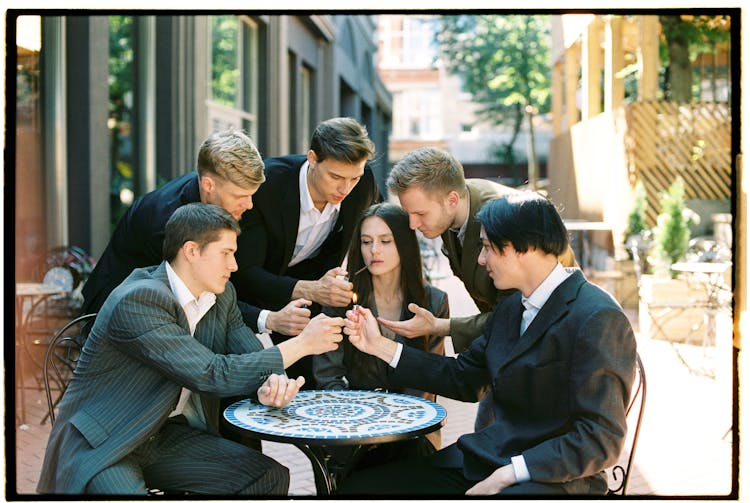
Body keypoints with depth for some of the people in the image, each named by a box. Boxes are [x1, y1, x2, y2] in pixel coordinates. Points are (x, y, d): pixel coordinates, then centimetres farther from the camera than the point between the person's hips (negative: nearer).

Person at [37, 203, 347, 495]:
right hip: (100, 444, -7)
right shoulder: (137, 300, -23)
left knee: (271, 477, -10)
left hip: (169, 435, 7)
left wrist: (271, 384, -23)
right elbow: (213, 375, -26)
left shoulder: (222, 296, 3)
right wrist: (301, 344, -21)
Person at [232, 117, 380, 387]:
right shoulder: (265, 183, -33)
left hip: (306, 277, 3)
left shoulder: (363, 183, -20)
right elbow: (244, 272, -35)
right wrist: (309, 290, -49)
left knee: (307, 380, -4)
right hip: (247, 283, -3)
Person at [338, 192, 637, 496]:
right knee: (358, 487, -4)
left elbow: (601, 440, -16)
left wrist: (505, 476, -18)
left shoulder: (597, 320, -14)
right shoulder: (510, 307, 14)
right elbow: (463, 379, 20)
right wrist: (381, 346, 15)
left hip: (552, 480, -9)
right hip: (482, 463, 9)